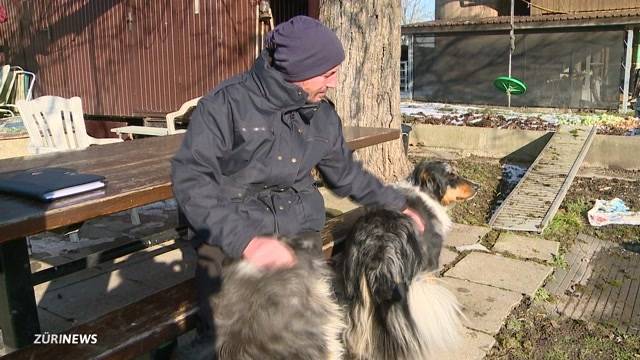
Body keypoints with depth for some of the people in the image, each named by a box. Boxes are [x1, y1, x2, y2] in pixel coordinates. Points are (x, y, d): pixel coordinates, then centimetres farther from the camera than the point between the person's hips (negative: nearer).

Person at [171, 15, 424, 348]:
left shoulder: (323, 115, 5)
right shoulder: (227, 104, -13)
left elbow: (345, 172, 20)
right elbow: (190, 179, -20)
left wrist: (396, 205, 19)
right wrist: (245, 240, -31)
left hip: (300, 234, 4)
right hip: (232, 241, -3)